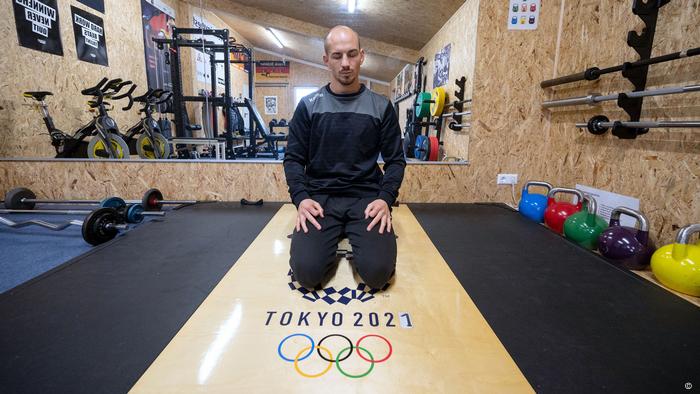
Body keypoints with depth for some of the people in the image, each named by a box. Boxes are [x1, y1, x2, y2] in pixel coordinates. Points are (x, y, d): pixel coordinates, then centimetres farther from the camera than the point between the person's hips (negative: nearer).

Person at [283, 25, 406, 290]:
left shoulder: (381, 106, 6)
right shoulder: (309, 105, 6)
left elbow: (395, 159, 6)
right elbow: (294, 158, 6)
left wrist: (385, 198, -12)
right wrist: (301, 197, -12)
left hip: (367, 197, 0)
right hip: (320, 197, 0)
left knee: (377, 272, -22)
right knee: (306, 271, -22)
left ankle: (354, 242, 11)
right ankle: (333, 242, 11)